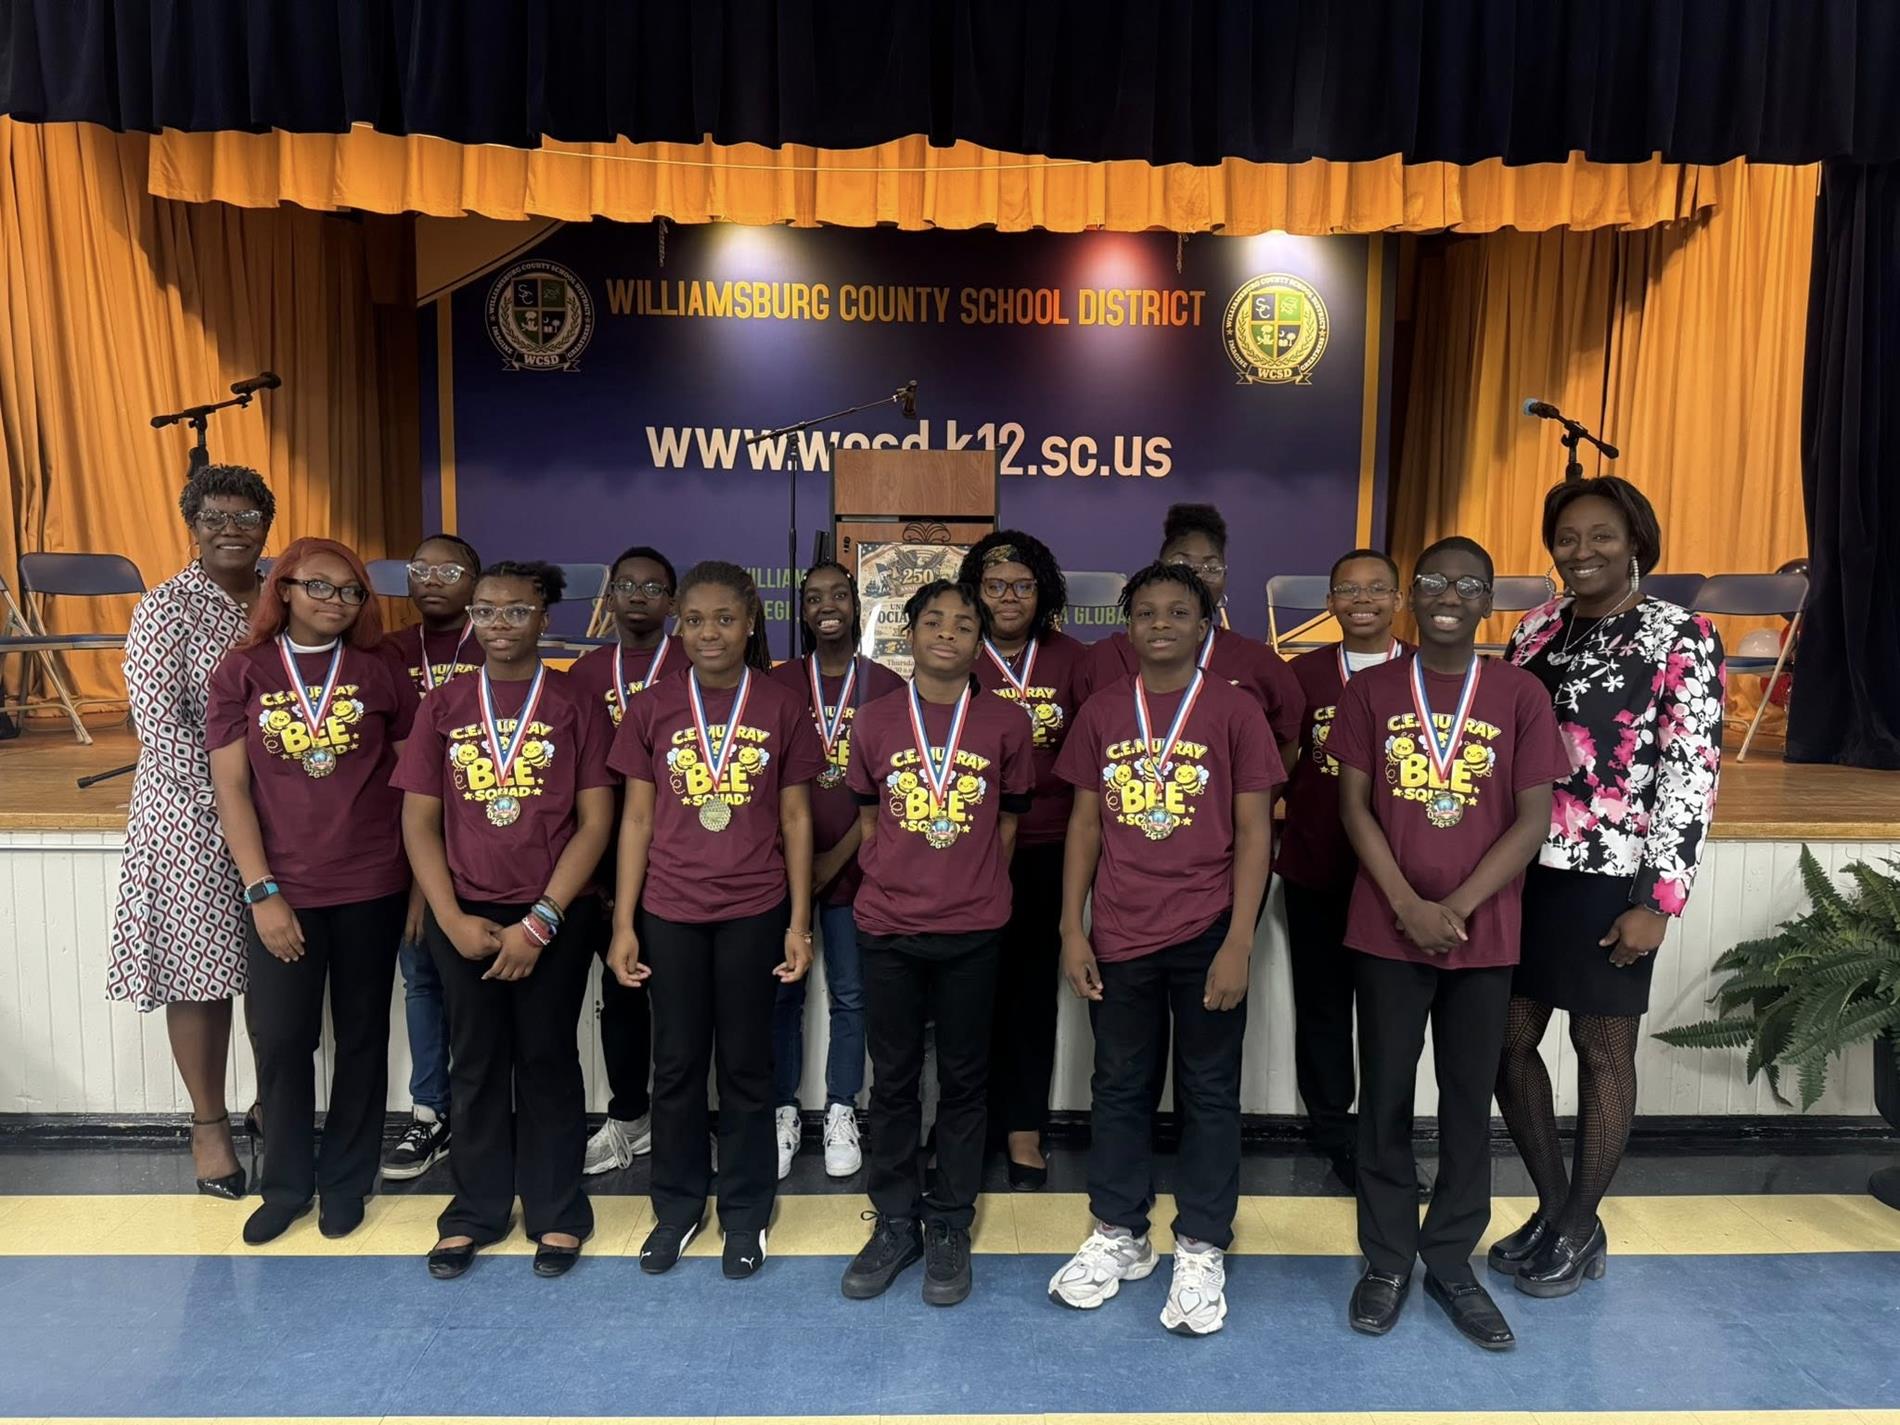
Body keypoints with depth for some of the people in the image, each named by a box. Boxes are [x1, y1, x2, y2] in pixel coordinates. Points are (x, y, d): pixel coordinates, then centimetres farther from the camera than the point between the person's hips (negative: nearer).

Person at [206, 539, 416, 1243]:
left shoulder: (379, 672, 0)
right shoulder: (242, 673, 0)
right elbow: (230, 787, -3)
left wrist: (421, 882, -2)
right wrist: (262, 892, -9)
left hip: (371, 889, 0)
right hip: (282, 892, 0)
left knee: (361, 1038, 10)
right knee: (280, 1039, 5)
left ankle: (346, 1180, 28)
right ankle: (285, 1184, 27)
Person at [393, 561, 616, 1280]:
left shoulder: (575, 706, -3)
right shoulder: (444, 707, 4)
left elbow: (595, 822, -7)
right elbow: (419, 821, 4)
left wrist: (541, 921, -12)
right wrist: (452, 918, -6)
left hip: (554, 918, -2)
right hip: (463, 918, 2)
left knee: (547, 1061, 8)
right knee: (475, 1064, 12)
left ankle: (556, 1212, 23)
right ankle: (476, 1211, 28)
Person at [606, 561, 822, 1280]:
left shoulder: (781, 708, -3)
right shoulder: (653, 708, -1)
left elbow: (796, 821, 0)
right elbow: (636, 819, 2)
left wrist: (799, 923, -2)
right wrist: (623, 924, -1)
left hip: (753, 913, -1)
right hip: (669, 913, 1)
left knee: (745, 1065, 10)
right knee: (676, 1064, 13)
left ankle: (746, 1211, 27)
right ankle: (677, 1204, 31)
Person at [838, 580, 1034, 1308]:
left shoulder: (1005, 723, -2)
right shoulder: (873, 721, 0)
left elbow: (1008, 822, 7)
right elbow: (868, 819, 10)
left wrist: (974, 888, 6)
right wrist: (895, 885, 6)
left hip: (973, 932, -1)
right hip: (886, 928, 1)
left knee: (963, 1080, 9)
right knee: (893, 1079, 11)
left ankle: (950, 1227, 24)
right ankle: (895, 1221, 27)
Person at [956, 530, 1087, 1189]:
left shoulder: (1069, 657, 6)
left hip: (1048, 848, 1)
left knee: (1036, 985, 9)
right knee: (986, 986, 6)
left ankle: (1025, 1127, 21)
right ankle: (999, 1123, 22)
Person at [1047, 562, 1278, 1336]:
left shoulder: (1234, 711, -4)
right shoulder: (1102, 711, 4)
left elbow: (1254, 832, -5)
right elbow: (1085, 823, 6)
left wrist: (1238, 942, -10)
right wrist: (1072, 929, 1)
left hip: (1206, 935, -2)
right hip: (1119, 936, 3)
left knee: (1208, 1092, 9)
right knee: (1119, 1086, 14)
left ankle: (1202, 1251, 25)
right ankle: (1118, 1235, 31)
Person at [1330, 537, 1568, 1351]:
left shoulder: (1519, 695, 0)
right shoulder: (1370, 691, 1)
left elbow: (1533, 818, -3)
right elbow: (1354, 806, -2)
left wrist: (1457, 906, -11)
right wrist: (1409, 906, -11)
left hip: (1484, 935, 0)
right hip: (1386, 932, 0)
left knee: (1469, 1101, 10)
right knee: (1385, 1098, 7)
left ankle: (1452, 1262, 25)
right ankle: (1387, 1259, 22)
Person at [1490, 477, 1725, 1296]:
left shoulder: (1680, 637, -7)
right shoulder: (1535, 630, 8)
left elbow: (1694, 771, -10)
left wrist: (1659, 900, -13)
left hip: (1612, 879, -5)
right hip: (1523, 869, 5)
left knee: (1603, 1051, 8)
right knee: (1509, 1040, 10)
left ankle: (1580, 1229, 26)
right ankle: (1553, 1208, 29)